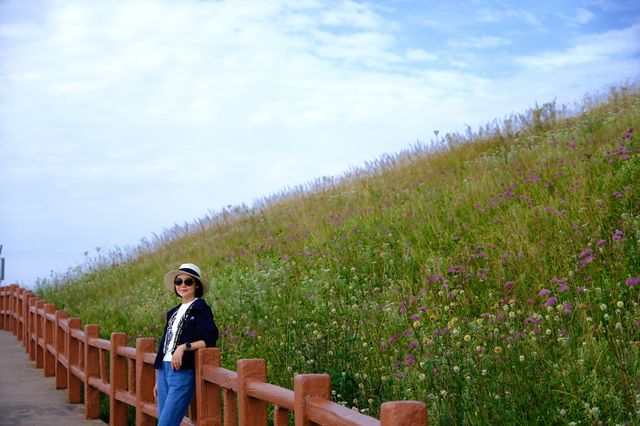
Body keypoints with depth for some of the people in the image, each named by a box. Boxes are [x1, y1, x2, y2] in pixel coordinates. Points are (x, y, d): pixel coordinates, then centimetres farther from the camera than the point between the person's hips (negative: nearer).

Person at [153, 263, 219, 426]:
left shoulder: (201, 309, -4)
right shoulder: (175, 312, 17)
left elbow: (210, 339, -16)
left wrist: (184, 347, -26)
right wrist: (158, 381, 21)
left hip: (183, 372, -7)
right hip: (164, 370, 7)